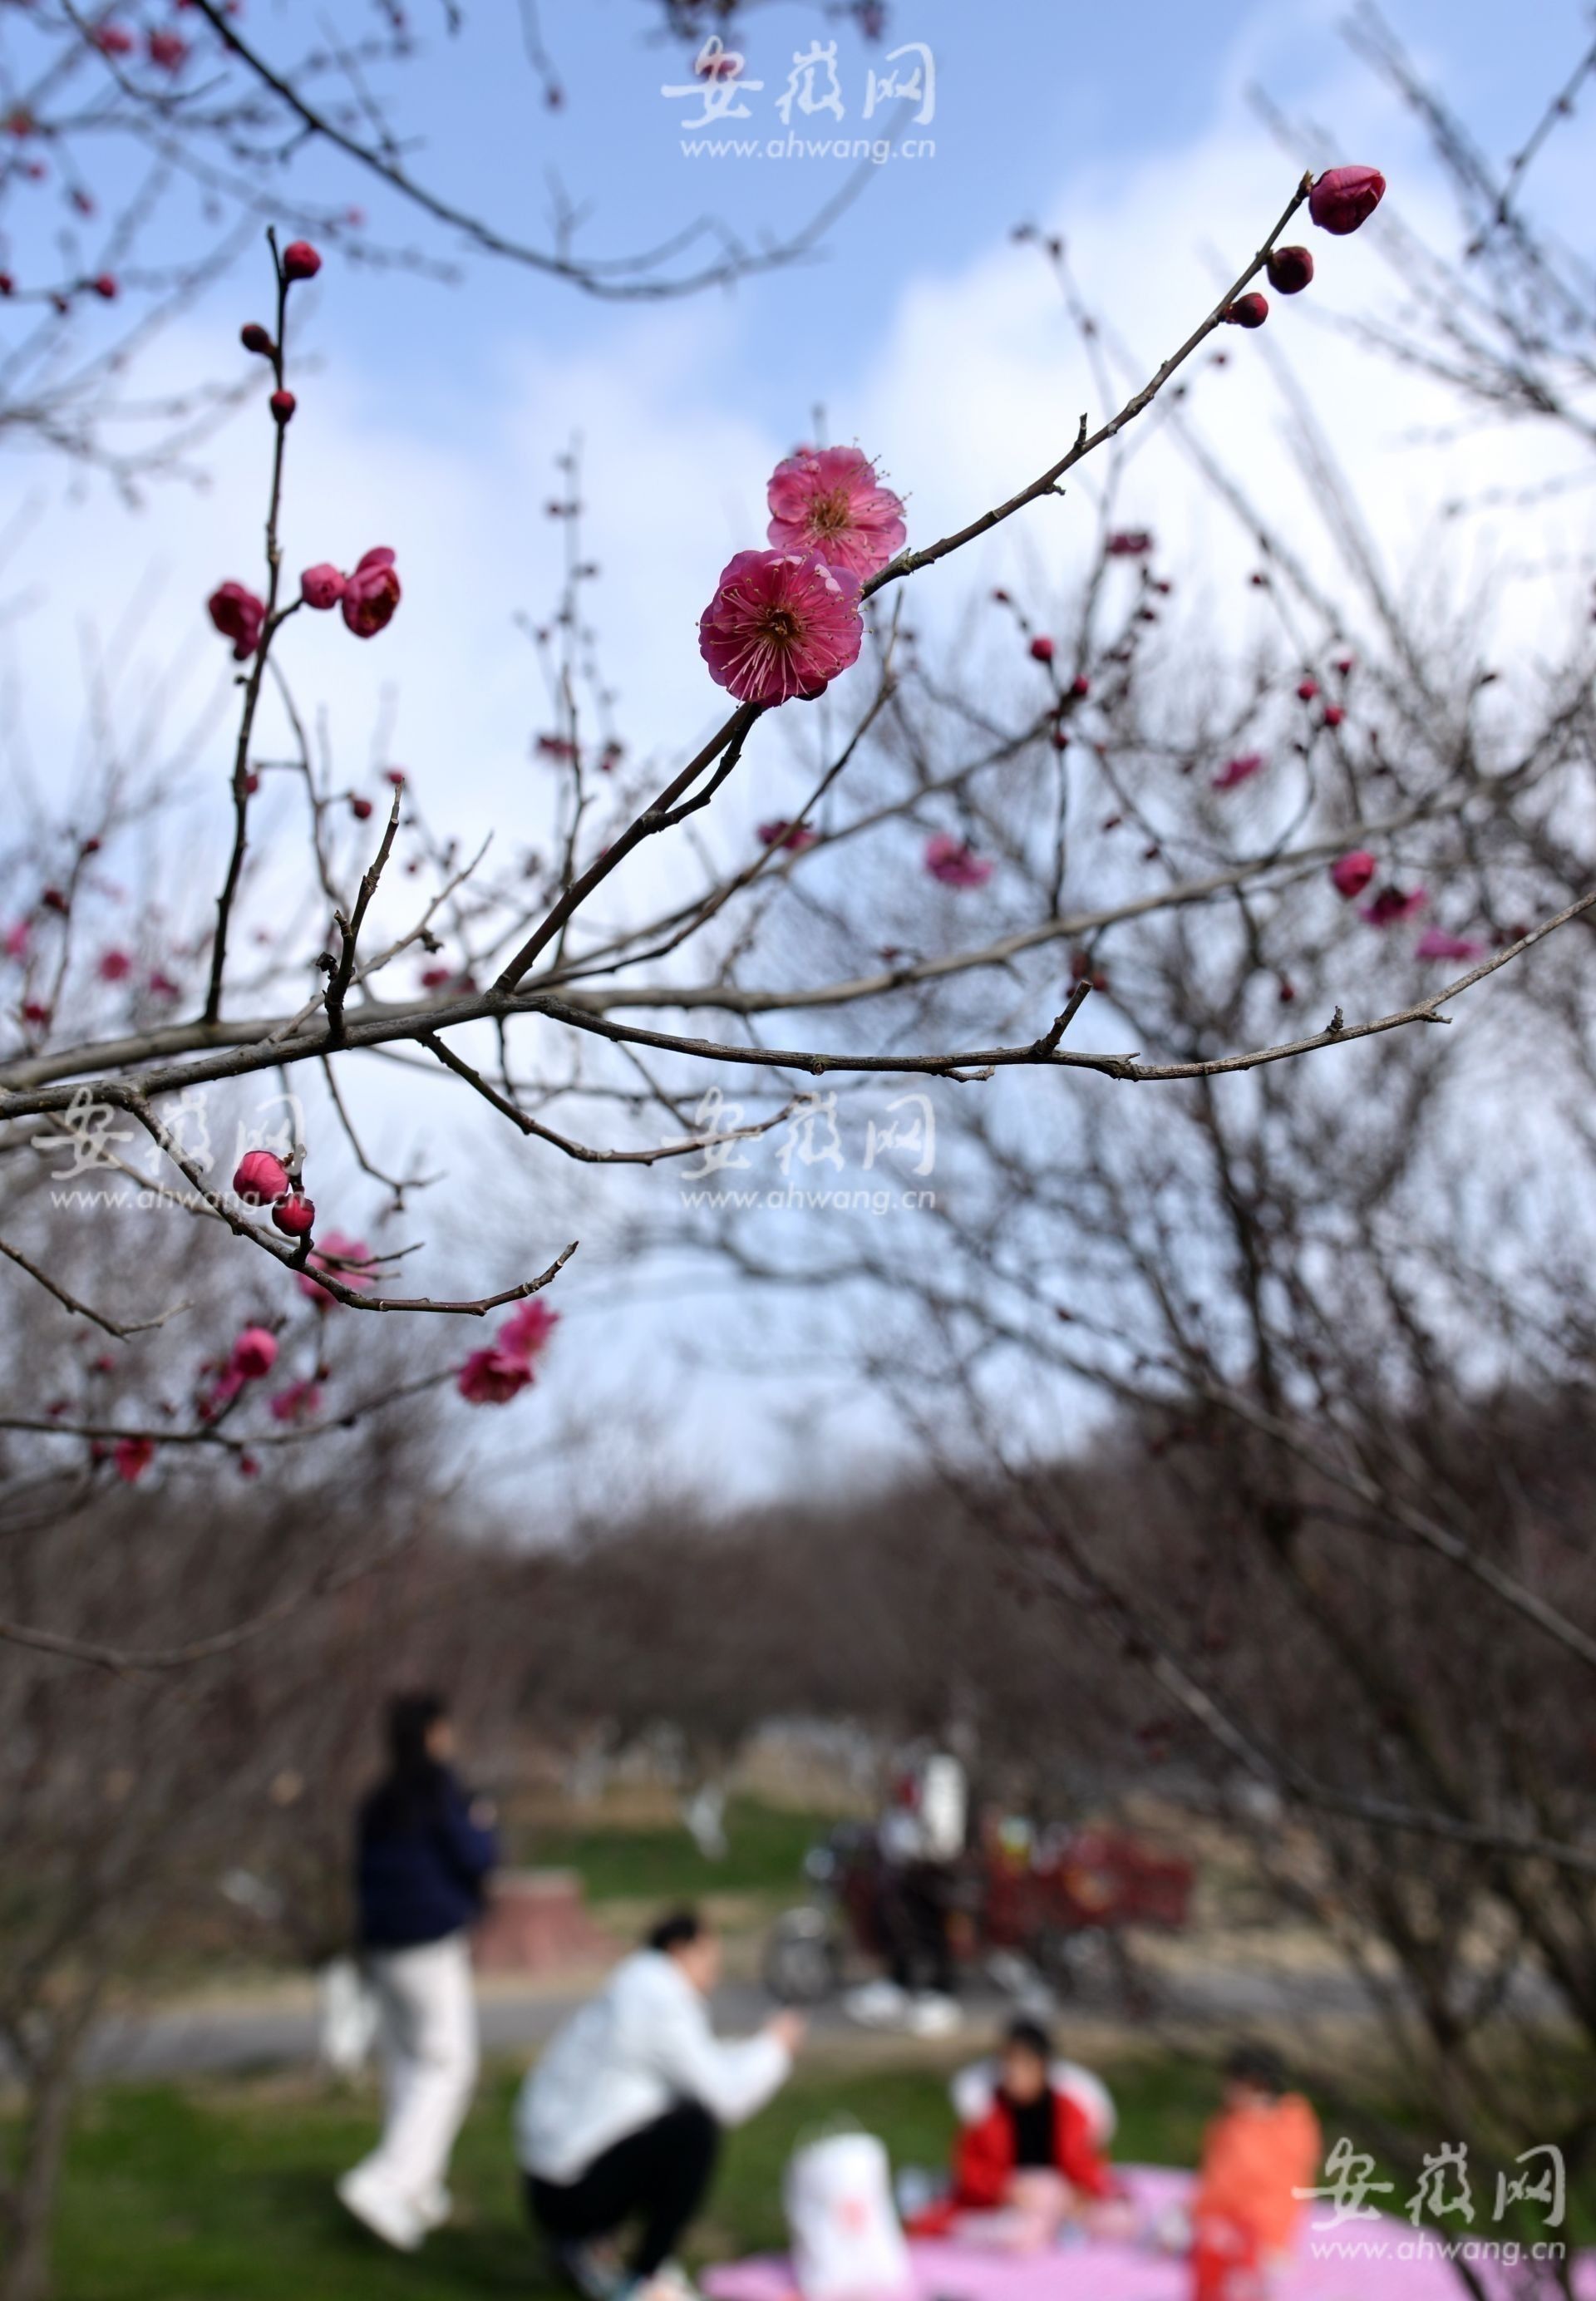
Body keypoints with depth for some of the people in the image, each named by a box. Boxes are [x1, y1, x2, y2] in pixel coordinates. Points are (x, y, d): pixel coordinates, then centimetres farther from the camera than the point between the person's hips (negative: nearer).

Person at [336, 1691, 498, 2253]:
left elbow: (364, 1874, 15)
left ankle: (420, 2191, 19)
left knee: (406, 2065, 14)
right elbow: (475, 1859, -15)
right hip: (434, 1946, -7)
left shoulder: (377, 1802, 8)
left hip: (384, 1947, 8)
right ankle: (386, 2183, -13)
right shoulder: (439, 1790, -13)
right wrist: (485, 1828, 4)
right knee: (447, 2067, -2)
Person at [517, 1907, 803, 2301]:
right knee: (695, 2128, -18)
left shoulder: (634, 1989, 12)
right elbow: (725, 2096, -16)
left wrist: (760, 2051, 15)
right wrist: (773, 2046, -1)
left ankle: (584, 2243, 18)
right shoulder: (660, 2001, -17)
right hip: (570, 2190, -10)